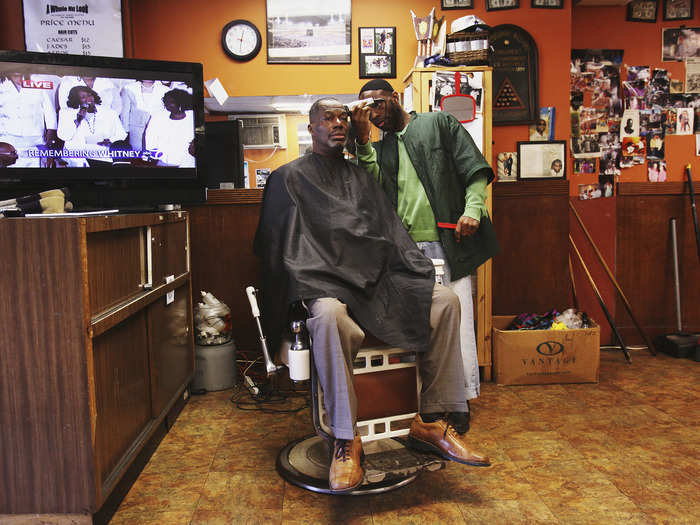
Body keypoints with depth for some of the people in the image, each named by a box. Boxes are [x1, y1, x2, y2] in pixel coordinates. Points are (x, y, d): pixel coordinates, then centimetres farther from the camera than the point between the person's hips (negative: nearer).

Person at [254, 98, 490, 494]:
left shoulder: (361, 177, 25)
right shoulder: (291, 177, 11)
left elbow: (391, 234, 18)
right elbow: (276, 246, 1)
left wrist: (417, 277, 1)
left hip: (375, 279, 5)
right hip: (324, 281, -5)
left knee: (445, 300, -17)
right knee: (329, 315, -40)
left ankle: (433, 421, -12)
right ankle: (346, 441, -29)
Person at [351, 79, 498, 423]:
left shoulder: (440, 124, 12)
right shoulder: (380, 147, 22)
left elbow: (475, 170, 4)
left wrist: (472, 210, -12)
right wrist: (362, 137, -2)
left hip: (446, 241, -3)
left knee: (456, 317, -2)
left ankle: (462, 396, 9)